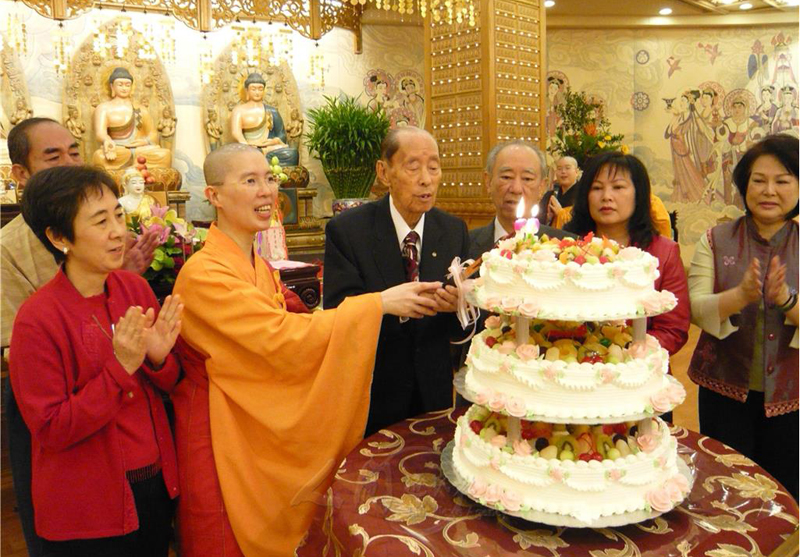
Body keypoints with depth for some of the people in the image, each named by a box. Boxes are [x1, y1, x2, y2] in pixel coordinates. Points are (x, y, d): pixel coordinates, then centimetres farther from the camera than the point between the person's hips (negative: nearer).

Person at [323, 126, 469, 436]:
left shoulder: (455, 230, -2)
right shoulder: (346, 230, -13)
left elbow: (461, 331, -3)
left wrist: (458, 305, -25)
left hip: (433, 394, 3)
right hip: (373, 398, -3)